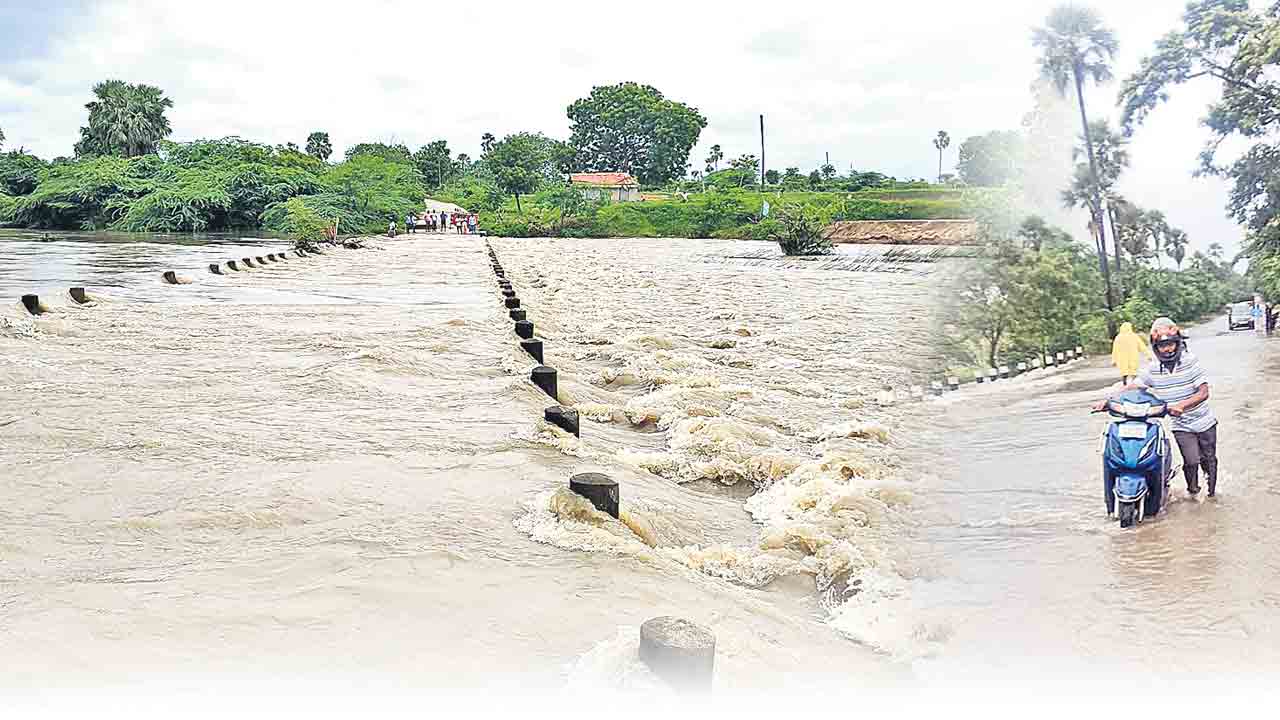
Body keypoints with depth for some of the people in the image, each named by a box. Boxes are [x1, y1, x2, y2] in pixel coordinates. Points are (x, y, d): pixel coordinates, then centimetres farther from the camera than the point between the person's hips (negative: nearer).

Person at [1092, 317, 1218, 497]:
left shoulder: (1191, 361, -12)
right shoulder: (1153, 368, -5)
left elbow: (1203, 392, -17)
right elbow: (1132, 387, -5)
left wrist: (1182, 405, -33)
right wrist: (1108, 400, -20)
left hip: (1204, 422, 0)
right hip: (1181, 426, 0)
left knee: (1209, 459, 13)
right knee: (1191, 461, -9)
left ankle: (1212, 488, 38)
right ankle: (1192, 490, 17)